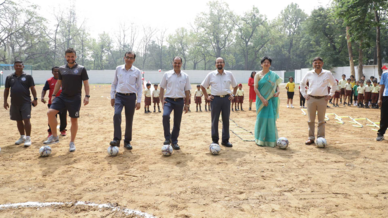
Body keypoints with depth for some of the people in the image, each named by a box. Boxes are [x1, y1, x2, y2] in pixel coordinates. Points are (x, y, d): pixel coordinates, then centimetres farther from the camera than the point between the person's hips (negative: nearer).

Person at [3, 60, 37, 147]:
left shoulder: (28, 77, 1)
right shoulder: (9, 78, 10)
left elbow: (32, 88, 1)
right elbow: (6, 90, 13)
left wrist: (35, 99, -5)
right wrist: (5, 101, 9)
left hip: (26, 102, -4)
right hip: (14, 103, 4)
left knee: (26, 120, -7)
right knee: (18, 121, 12)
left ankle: (28, 138, -1)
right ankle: (22, 137, 26)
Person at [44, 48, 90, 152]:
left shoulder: (81, 69, -2)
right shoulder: (61, 69, 9)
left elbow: (86, 83, -2)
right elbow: (59, 82, 17)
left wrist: (87, 96, -12)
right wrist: (53, 95, 11)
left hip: (75, 98, -3)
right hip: (62, 97, 3)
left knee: (74, 120, 3)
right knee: (50, 112, -16)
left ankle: (72, 143, 19)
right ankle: (54, 136, 1)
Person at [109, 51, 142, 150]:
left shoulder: (137, 71, 2)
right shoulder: (118, 69, 6)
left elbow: (139, 87, 5)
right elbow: (114, 83, 12)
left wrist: (139, 101, -1)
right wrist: (112, 96, 6)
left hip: (131, 97, 0)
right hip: (119, 96, 0)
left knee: (129, 120, 4)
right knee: (117, 114, -23)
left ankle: (127, 141, 17)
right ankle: (116, 139, -19)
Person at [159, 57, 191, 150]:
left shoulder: (185, 76, 7)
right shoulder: (167, 74, 4)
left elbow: (187, 91, 10)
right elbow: (162, 87, 8)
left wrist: (186, 104, 7)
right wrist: (162, 99, -2)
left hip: (180, 101, 2)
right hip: (169, 100, -2)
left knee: (177, 122, 5)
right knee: (165, 115, -27)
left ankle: (174, 141, 21)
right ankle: (167, 138, -13)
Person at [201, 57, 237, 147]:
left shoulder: (229, 74, 9)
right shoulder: (211, 75, 5)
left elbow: (235, 85, 21)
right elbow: (203, 86, 12)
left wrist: (233, 95, 9)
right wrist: (207, 96, 4)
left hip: (226, 98, 1)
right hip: (215, 99, -1)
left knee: (226, 120, 5)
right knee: (215, 120, 2)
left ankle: (225, 140, 15)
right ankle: (215, 140, 12)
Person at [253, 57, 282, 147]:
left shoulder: (274, 75, 11)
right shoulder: (258, 75, 2)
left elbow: (277, 85, 13)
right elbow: (255, 88, -5)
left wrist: (278, 91, -11)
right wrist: (262, 99, -16)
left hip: (271, 100, 2)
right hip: (261, 100, -2)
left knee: (271, 118, 2)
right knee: (261, 118, -2)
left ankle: (271, 139, 13)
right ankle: (260, 140, 9)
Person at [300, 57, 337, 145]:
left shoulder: (328, 74, 3)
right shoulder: (309, 74, 5)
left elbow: (334, 84, 15)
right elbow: (302, 83, 18)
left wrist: (331, 95, 6)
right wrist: (304, 94, 8)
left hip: (322, 99, -1)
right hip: (311, 98, 1)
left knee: (321, 120, 4)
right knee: (311, 120, 5)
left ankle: (321, 138, 10)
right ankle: (311, 138, 13)